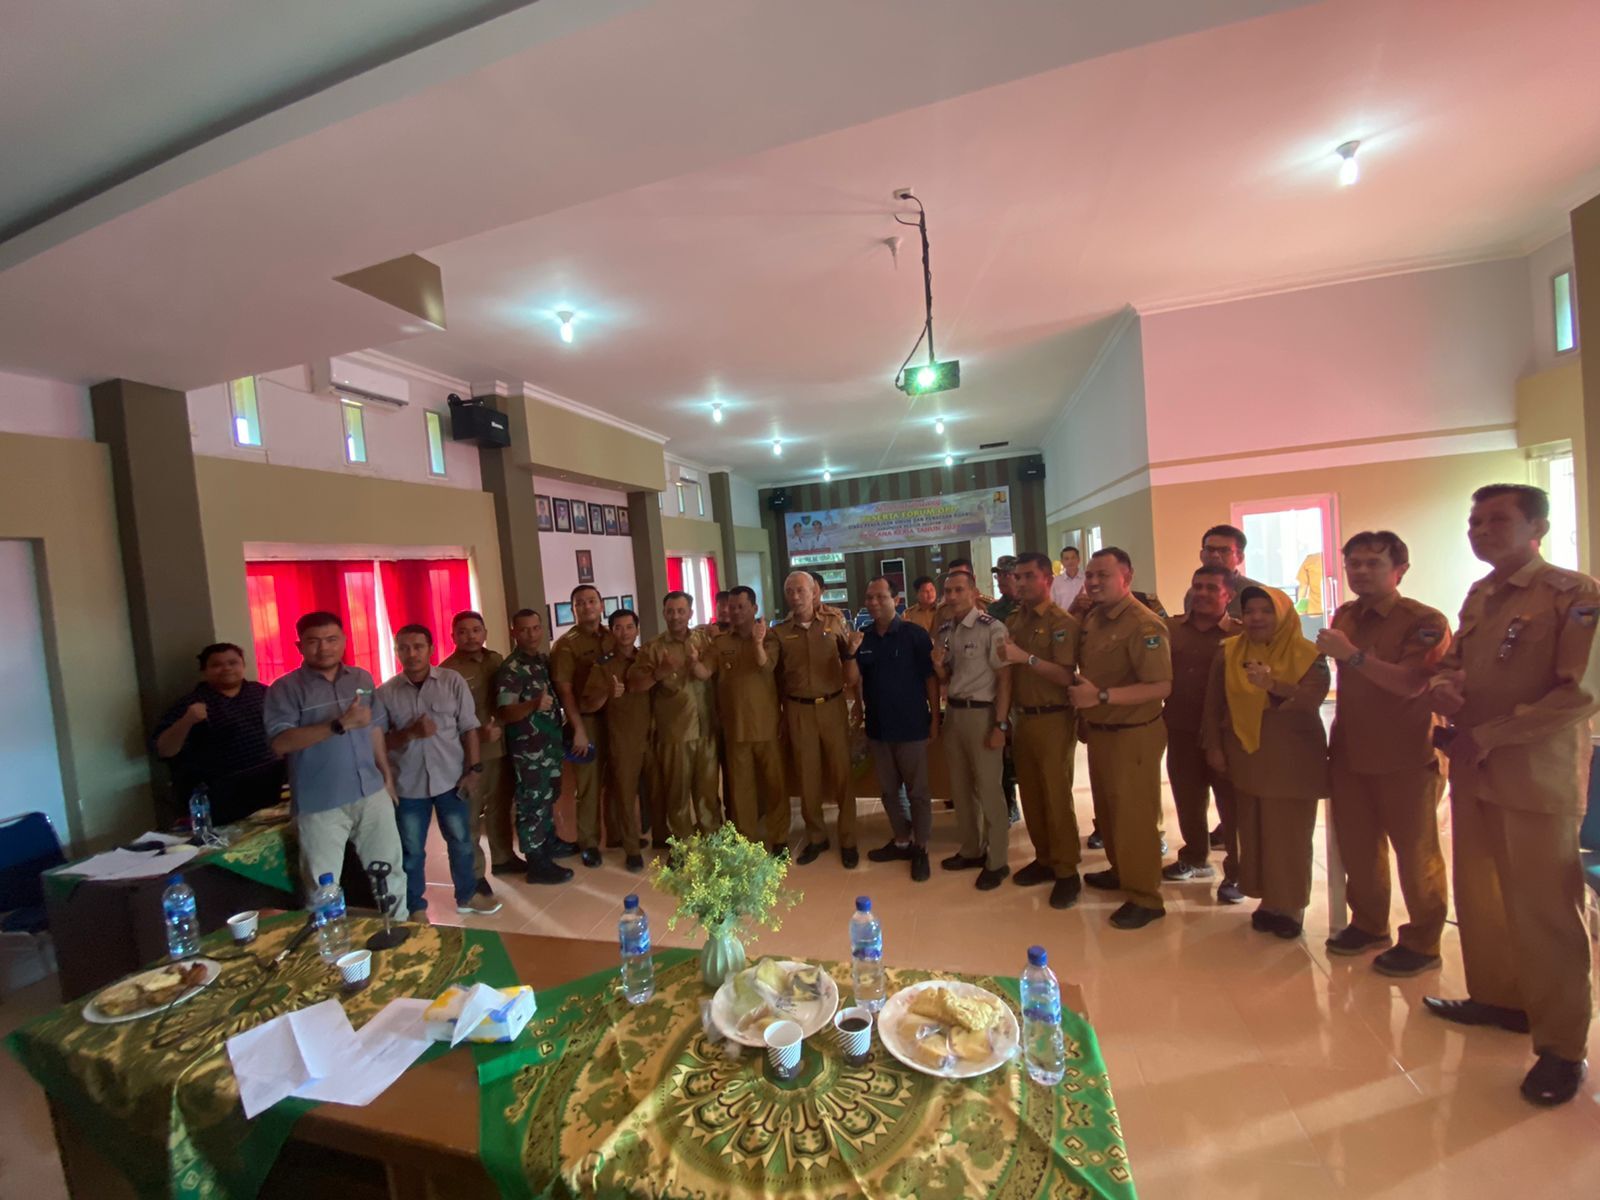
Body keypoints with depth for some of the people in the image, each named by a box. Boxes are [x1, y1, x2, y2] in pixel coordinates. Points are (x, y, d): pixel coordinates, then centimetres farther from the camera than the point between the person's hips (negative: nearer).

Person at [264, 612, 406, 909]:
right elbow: (280, 743, -18)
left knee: (391, 871, 14)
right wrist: (341, 724, -27)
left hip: (372, 793, 4)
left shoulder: (362, 679, 8)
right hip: (319, 804, -4)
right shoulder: (284, 688, -6)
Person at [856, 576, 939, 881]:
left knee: (916, 790, 7)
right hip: (877, 726, 5)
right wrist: (852, 653, -13)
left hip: (911, 726, -5)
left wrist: (935, 717, -9)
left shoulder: (915, 634, -9)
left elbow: (931, 678, -7)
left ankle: (921, 849, 22)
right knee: (888, 789, 16)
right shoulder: (863, 638, 3)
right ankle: (901, 841, 33)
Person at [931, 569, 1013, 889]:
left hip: (982, 713, -7)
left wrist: (1000, 725, -17)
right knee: (960, 787, 16)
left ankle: (996, 861, 18)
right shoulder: (943, 631, 8)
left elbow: (1004, 678, -13)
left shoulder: (991, 628, -12)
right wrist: (938, 665, -8)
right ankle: (970, 850, 33)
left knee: (988, 789, 2)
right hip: (953, 712, 7)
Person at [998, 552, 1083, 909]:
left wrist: (1027, 657, -27)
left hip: (1053, 719, -6)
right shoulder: (1013, 621, 9)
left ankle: (1067, 872, 13)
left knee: (1057, 796, 0)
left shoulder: (1062, 623, -10)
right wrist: (1008, 714, 7)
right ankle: (1044, 859, 28)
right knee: (1030, 794, 13)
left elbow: (1066, 676, -20)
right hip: (1022, 717, 6)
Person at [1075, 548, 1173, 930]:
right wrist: (1083, 711, 5)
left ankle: (1145, 897, 19)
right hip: (1098, 732, 8)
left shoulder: (1143, 624, -19)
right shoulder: (1091, 619, 6)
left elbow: (1161, 686, -26)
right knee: (1107, 809, 21)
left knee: (1134, 816, 3)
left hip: (1132, 737, -8)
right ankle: (1120, 870, 41)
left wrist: (1101, 696, -28)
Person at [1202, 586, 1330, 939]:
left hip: (1292, 761, -2)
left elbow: (1312, 699, -21)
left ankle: (1290, 907, 20)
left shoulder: (1308, 655, -5)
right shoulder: (1229, 652, 1)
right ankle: (1267, 901, 22)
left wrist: (1274, 684, -37)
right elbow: (1213, 705, 4)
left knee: (1289, 835, 4)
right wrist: (1214, 747, 1)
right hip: (1246, 759, 2)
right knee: (1253, 832, 7)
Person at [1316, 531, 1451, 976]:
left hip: (1406, 757, -5)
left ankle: (1422, 942, 23)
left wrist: (1352, 654, -29)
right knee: (1357, 846, 14)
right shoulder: (1345, 617, 8)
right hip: (1349, 753, 6)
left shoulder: (1426, 621, -11)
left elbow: (1410, 684, -25)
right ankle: (1368, 925, 30)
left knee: (1415, 852, 7)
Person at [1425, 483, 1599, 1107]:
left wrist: (1486, 736, -15)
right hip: (1473, 775, 7)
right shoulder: (1478, 597, 12)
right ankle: (1497, 997, 33)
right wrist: (1442, 685, -1)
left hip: (1538, 781, -6)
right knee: (1478, 895, 16)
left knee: (1543, 911, 2)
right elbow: (1453, 660, 22)